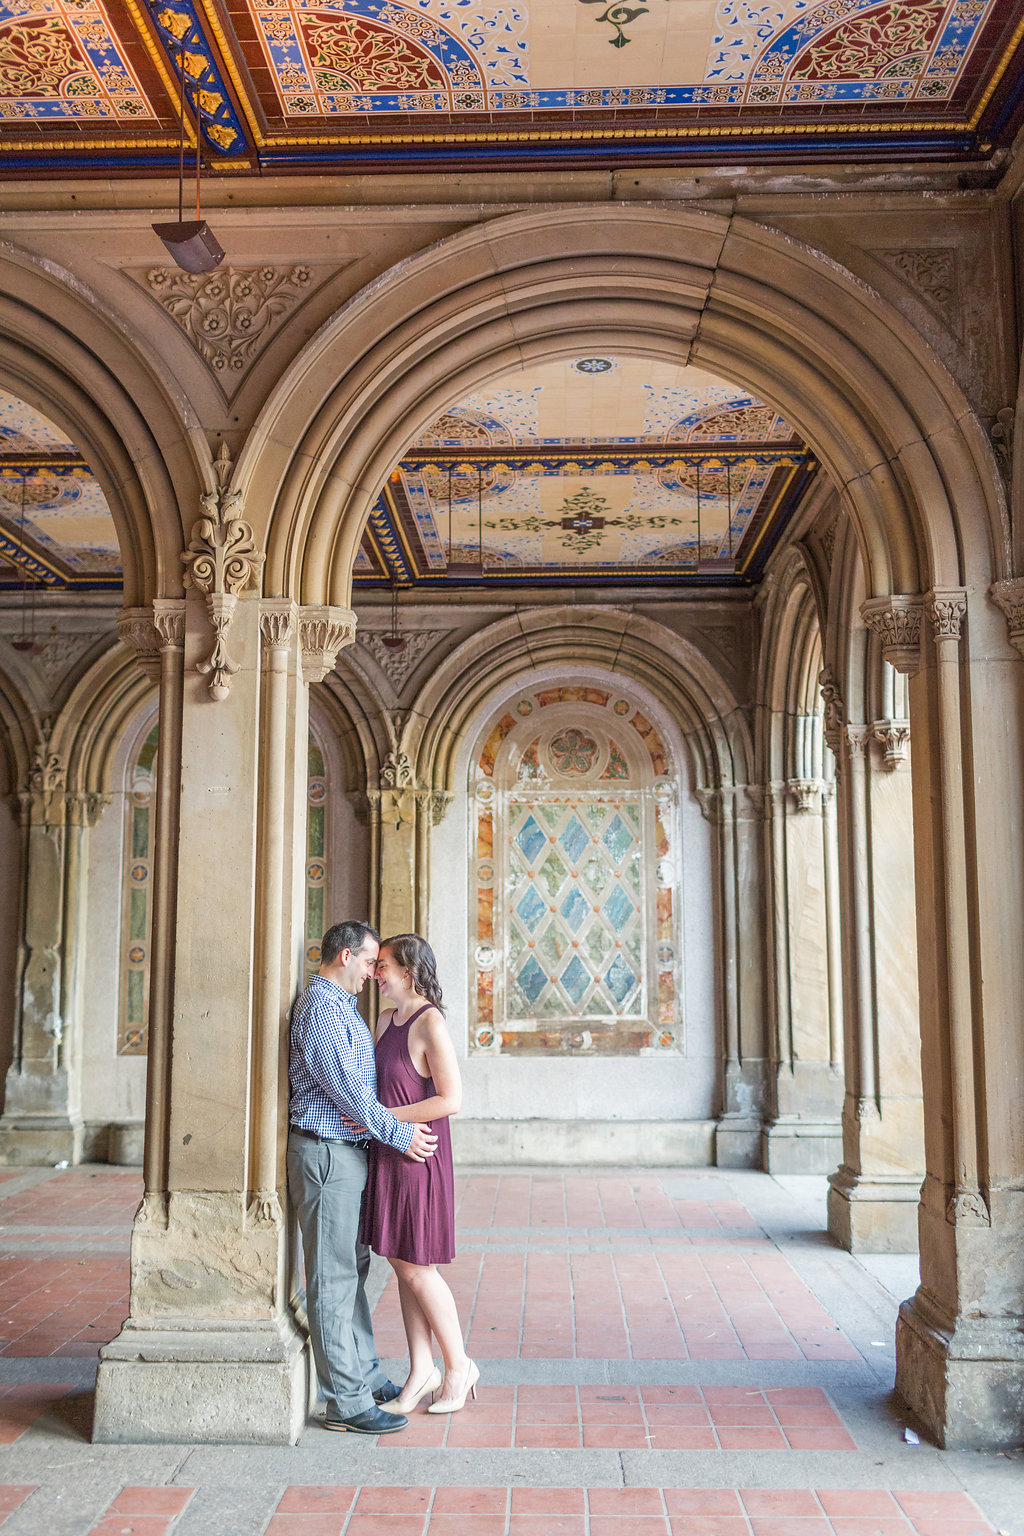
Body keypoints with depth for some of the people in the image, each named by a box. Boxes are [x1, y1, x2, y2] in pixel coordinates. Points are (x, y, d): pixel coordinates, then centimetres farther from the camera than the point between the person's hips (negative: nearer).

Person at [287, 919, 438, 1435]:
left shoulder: (339, 1007, 17)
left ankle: (364, 1374, 28)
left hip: (346, 1152, 11)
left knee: (353, 1267, 17)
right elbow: (347, 1087, -21)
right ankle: (346, 1402, 2)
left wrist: (400, 1130, 13)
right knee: (333, 1277, -4)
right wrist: (399, 1134, -14)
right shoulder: (321, 1008, -16)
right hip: (326, 1154, -11)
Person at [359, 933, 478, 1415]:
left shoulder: (430, 1023, -16)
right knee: (402, 1265, 12)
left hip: (417, 1154, -8)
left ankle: (459, 1366, 20)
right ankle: (421, 1370, 24)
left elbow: (450, 1100, -21)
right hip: (387, 1155, 8)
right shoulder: (385, 1022, 10)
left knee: (416, 1268, 2)